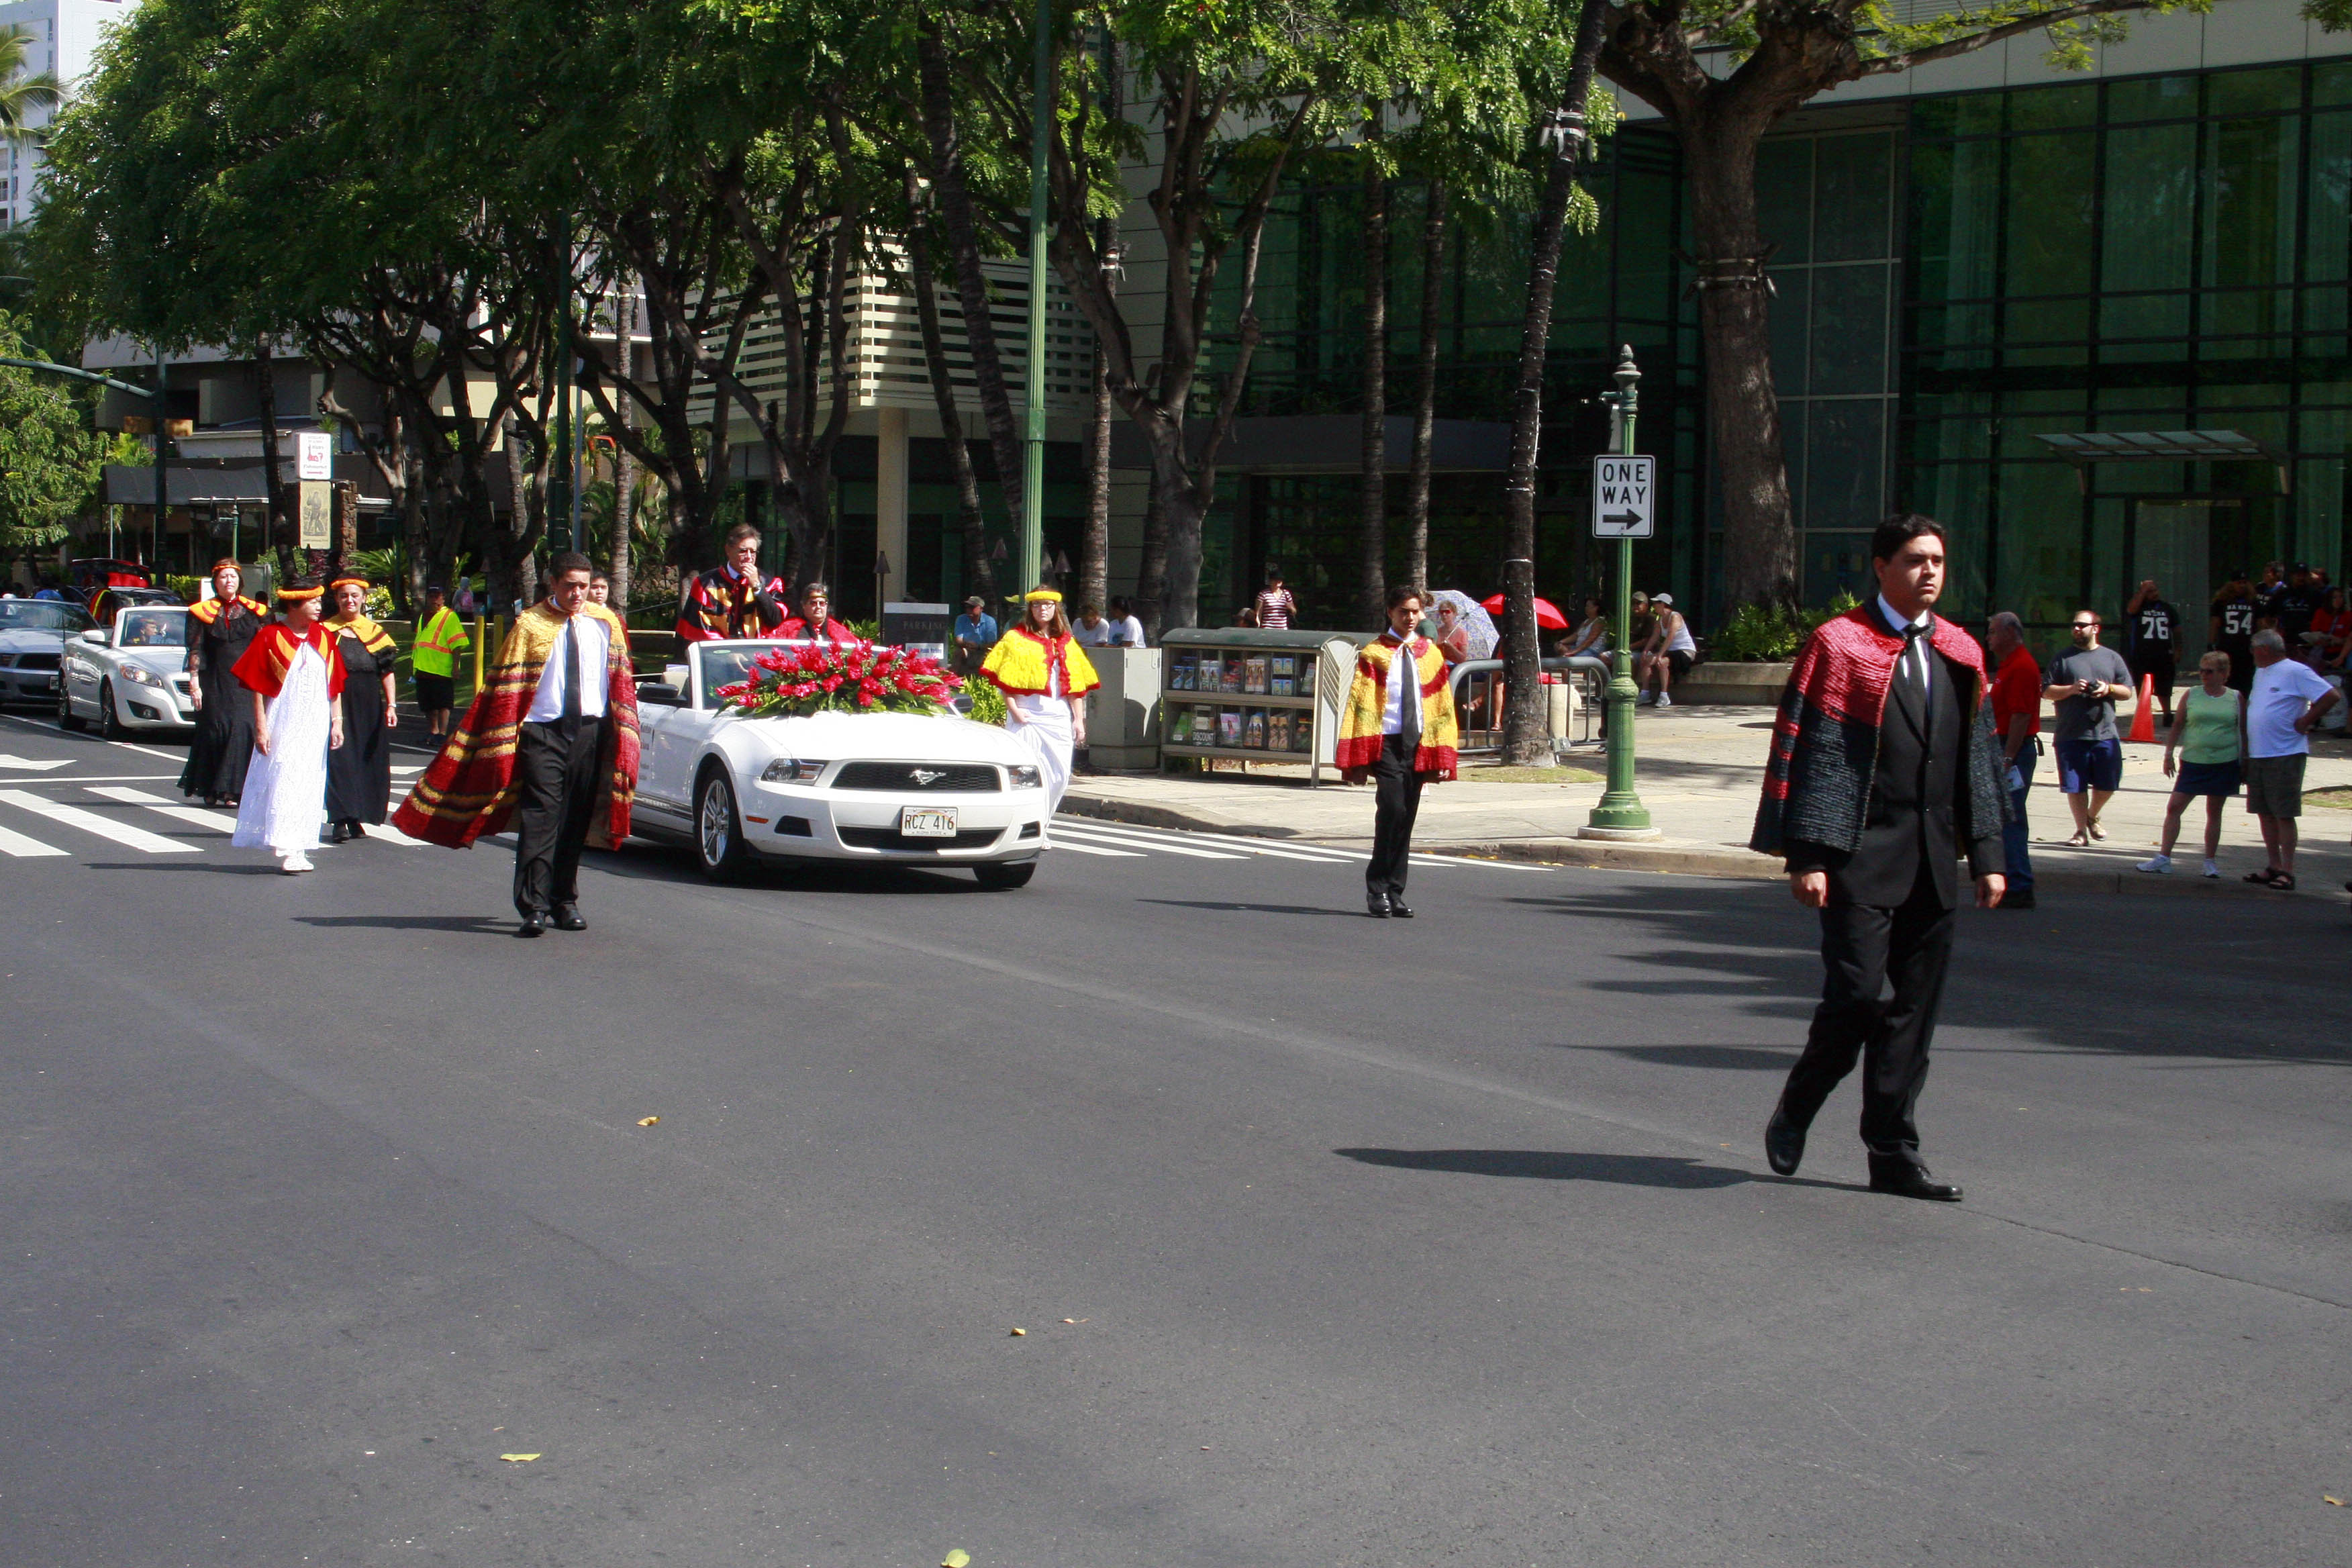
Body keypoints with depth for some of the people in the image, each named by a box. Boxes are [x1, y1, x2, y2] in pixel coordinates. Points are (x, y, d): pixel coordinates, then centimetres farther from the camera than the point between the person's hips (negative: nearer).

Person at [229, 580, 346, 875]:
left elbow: (335, 686, 12)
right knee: (283, 784, -9)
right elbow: (257, 687, -4)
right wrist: (260, 727, -9)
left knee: (309, 785, 6)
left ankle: (300, 849, 12)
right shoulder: (270, 637, -5)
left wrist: (336, 722, 5)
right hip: (282, 725, -5)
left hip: (316, 727, 5)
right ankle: (287, 850, -11)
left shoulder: (323, 637, 8)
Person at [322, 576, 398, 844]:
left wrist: (391, 705, 0)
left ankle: (356, 818, 15)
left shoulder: (375, 632, 9)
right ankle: (340, 821, -11)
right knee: (339, 759, -9)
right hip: (337, 703, -3)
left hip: (369, 708, 3)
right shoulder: (325, 632, 3)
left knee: (367, 761, 4)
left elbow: (387, 672, 8)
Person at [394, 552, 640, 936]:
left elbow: (621, 682, 12)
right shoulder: (530, 625, -1)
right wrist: (505, 746, -8)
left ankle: (564, 902, 18)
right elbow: (507, 688, -3)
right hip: (543, 731, -3)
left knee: (575, 821, 8)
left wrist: (622, 739, 5)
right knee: (540, 818, -10)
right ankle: (533, 907, -13)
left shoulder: (606, 623, 9)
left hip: (590, 731, 3)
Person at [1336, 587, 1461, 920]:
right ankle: (1377, 890, -7)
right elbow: (1359, 705, -3)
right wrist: (1358, 756, -11)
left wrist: (1444, 755, 6)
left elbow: (1443, 707, 14)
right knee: (1393, 811, -16)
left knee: (1406, 819, 5)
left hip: (1417, 745, 4)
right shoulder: (1374, 654, 1)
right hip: (1386, 744, -4)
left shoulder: (1431, 655, 13)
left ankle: (1395, 893, 11)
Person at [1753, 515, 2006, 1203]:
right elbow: (1809, 753, -7)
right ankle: (1794, 1114, 13)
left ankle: (1894, 1154, 12)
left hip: (1932, 861, 6)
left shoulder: (1960, 654, 15)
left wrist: (1986, 854, 12)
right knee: (1857, 993, -10)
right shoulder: (1839, 644, -3)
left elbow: (1979, 759, 18)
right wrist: (1808, 854, -13)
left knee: (1915, 1006, 5)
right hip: (1861, 855, -5)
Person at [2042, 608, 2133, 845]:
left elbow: (2127, 691, 11)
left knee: (2107, 785, 6)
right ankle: (2081, 830, 11)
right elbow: (2047, 691, 3)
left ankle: (2092, 817, 32)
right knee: (2075, 786, 0)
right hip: (2071, 735, -1)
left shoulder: (2112, 658, 11)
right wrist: (2071, 689, -13)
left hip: (2105, 734, 2)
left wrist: (2109, 689, -8)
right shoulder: (2063, 659, 6)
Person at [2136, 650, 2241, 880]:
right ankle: (2164, 857, 1)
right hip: (2193, 761, 1)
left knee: (2214, 812, 7)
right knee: (2174, 807, -4)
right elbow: (2177, 725, 9)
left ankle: (2210, 862, 15)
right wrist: (2169, 754, 5)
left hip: (2225, 764, -1)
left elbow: (2244, 731, 8)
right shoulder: (2192, 695, 3)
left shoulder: (2236, 699, 2)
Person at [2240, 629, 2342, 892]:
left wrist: (2305, 722, -13)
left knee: (2284, 814, -7)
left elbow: (2332, 696, -16)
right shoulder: (2261, 672, 17)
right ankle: (2274, 867, 18)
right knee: (2265, 813, 10)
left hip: (2285, 754, -9)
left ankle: (2287, 872, -5)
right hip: (2257, 754, 9)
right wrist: (2246, 751, 19)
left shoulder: (2296, 672, -10)